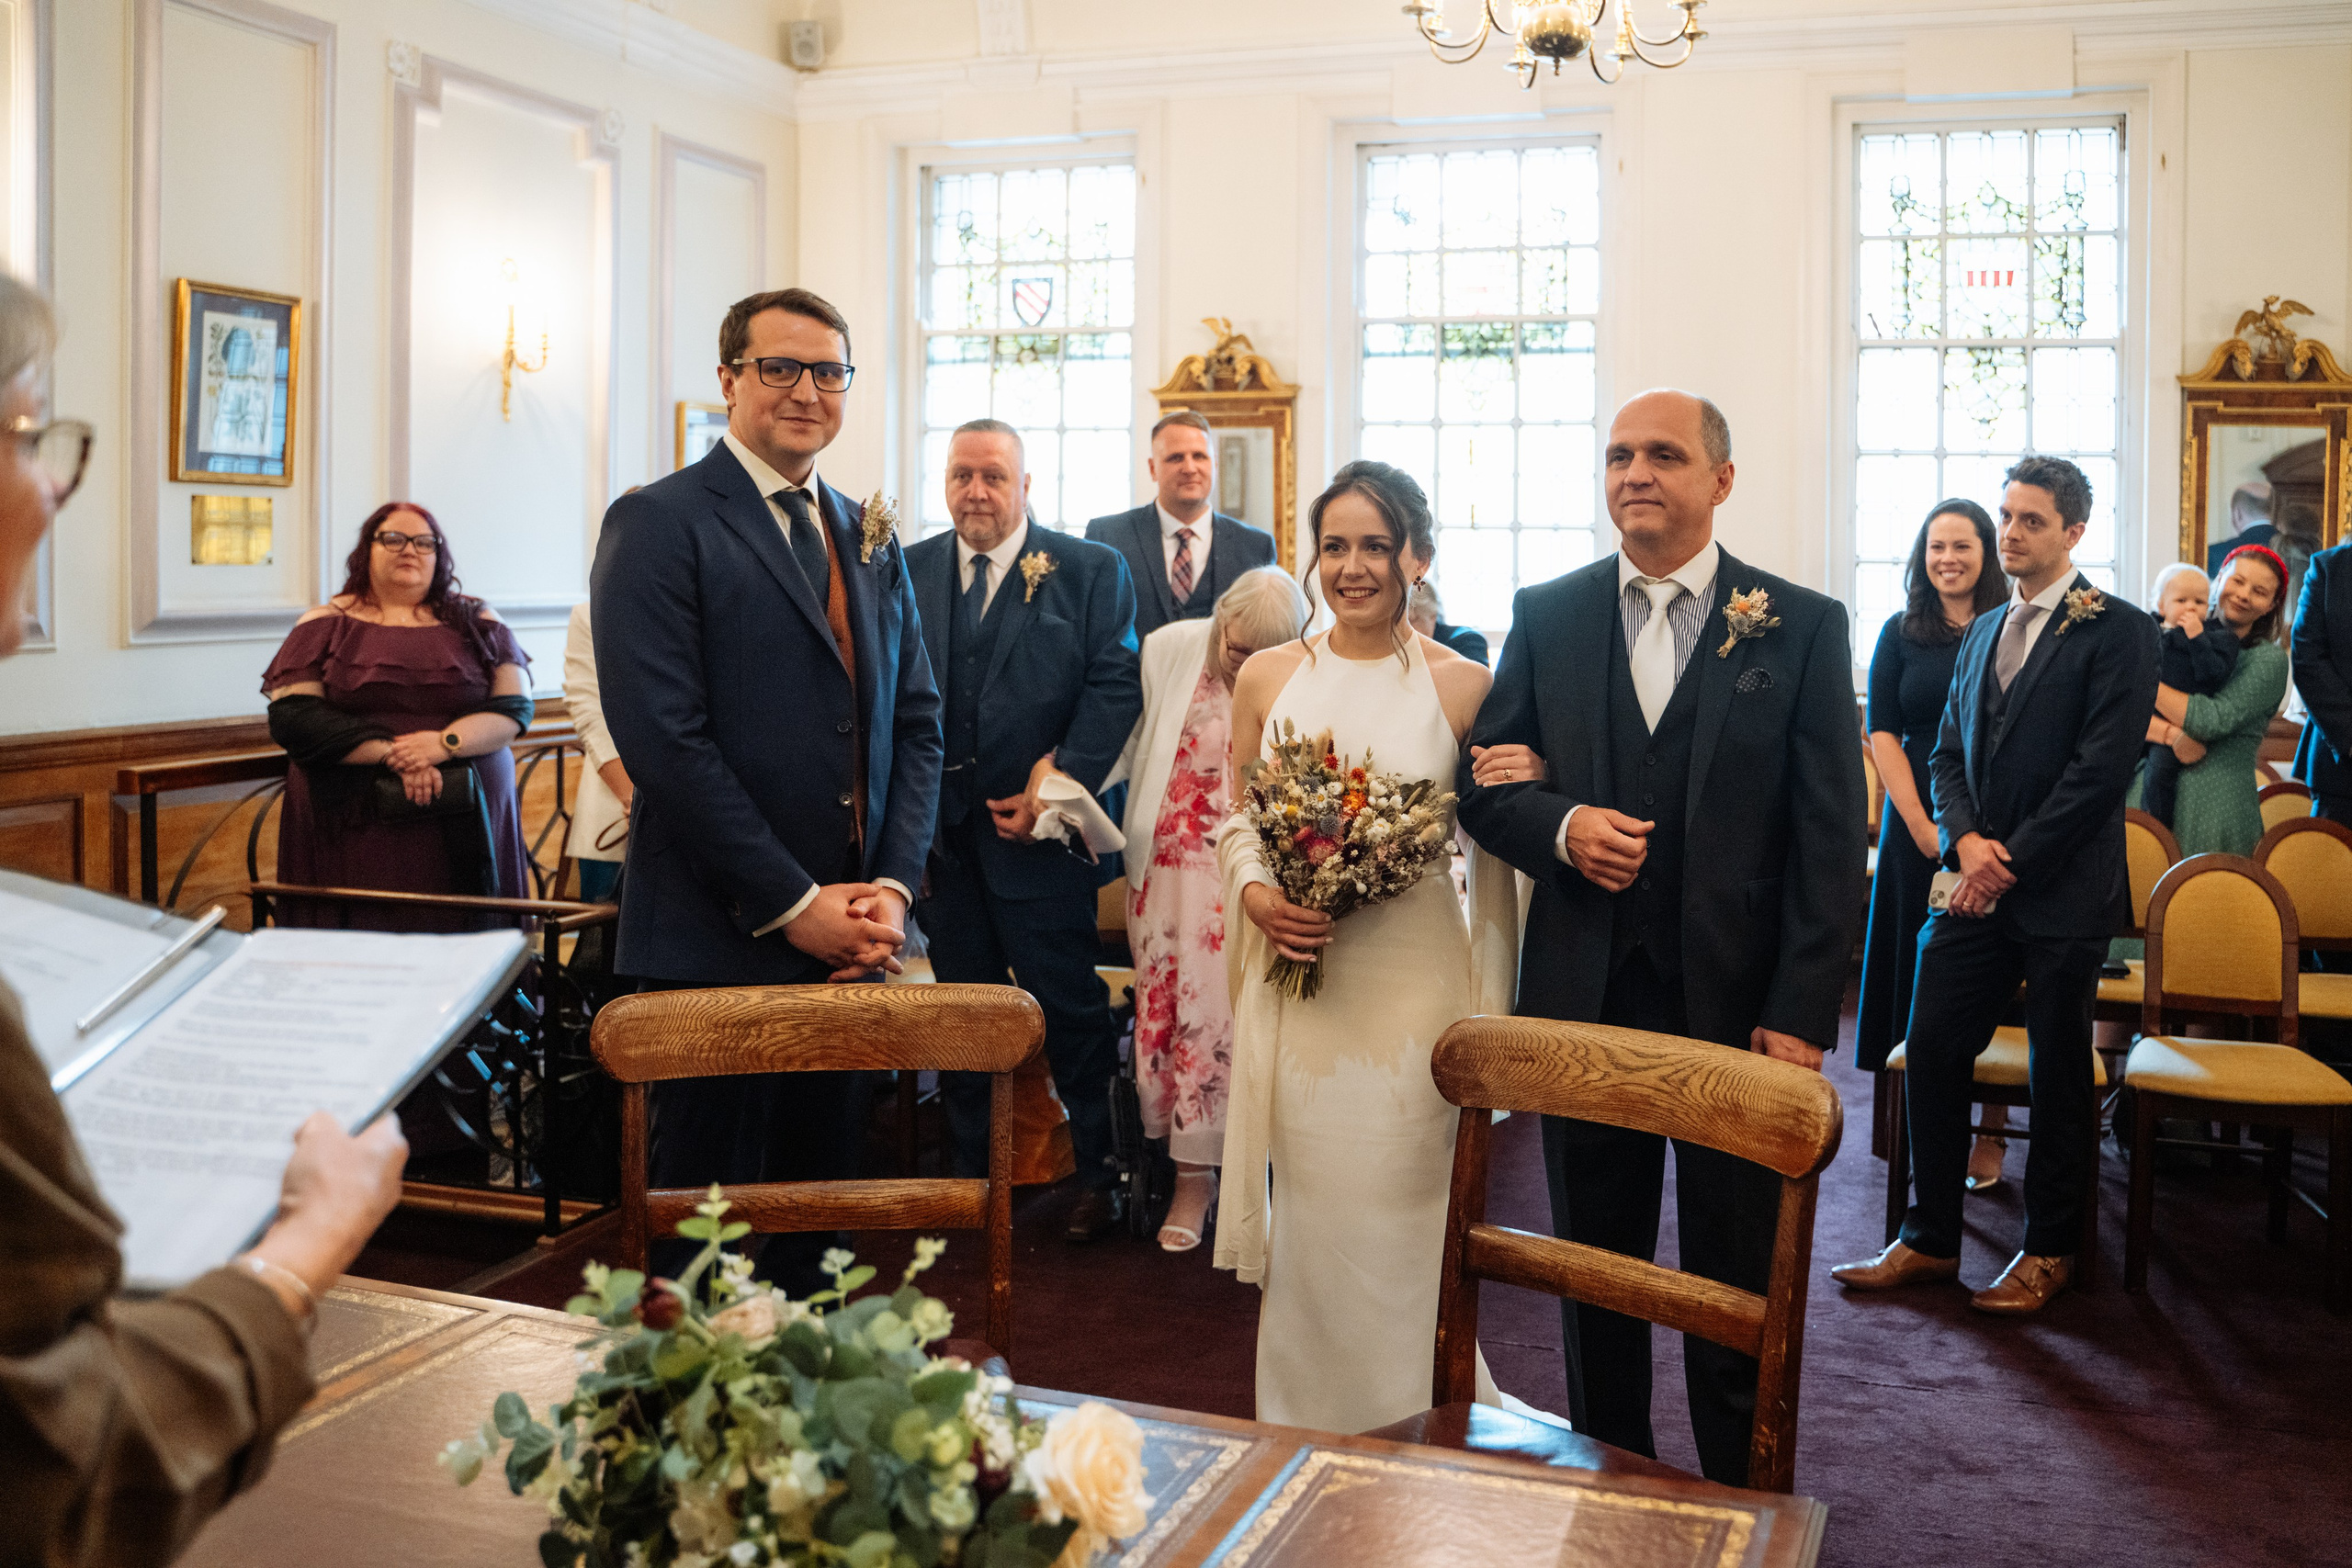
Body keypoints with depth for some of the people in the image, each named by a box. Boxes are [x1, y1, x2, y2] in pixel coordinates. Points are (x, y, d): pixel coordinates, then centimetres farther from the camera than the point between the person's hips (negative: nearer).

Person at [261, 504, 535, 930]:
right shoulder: (327, 625, 9)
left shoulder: (476, 623, 12)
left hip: (463, 828, 1)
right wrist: (391, 755, -13)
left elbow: (515, 707, 4)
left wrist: (445, 743, -14)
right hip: (355, 835, -1)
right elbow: (291, 716, -3)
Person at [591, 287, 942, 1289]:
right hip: (716, 943, -6)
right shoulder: (659, 523, -6)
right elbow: (664, 737, -14)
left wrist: (891, 886, -2)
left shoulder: (871, 541, 15)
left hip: (847, 941, 6)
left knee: (818, 1192, 14)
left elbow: (916, 720, 12)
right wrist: (792, 903, -15)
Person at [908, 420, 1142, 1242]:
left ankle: (1097, 1173, 17)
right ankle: (973, 1173, 26)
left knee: (1070, 1006, 1)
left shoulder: (1091, 571, 0)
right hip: (941, 831, 4)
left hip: (1037, 827, -4)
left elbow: (1116, 684, -6)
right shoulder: (908, 572, 10)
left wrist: (1061, 776, -15)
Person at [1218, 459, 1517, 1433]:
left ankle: (1408, 1436, 23)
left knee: (1399, 1212, 3)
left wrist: (1490, 1017, 1)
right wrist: (1254, 894, -9)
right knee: (1309, 1215, 10)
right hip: (1295, 982, 2)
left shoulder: (1462, 687, -3)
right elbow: (1235, 821, 13)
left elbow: (1492, 858, 3)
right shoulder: (1267, 678, 5)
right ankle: (1304, 1438, 27)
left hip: (1414, 983, -2)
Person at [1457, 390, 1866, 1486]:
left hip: (1737, 1004, -2)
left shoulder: (1802, 626, -2)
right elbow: (1485, 783, 8)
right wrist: (1561, 826, -14)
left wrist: (1801, 1016, -11)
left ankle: (1742, 1508, 27)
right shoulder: (1546, 615, 6)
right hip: (1585, 996, 3)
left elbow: (1831, 842, -5)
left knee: (1738, 1287, 10)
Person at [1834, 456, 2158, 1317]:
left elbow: (2103, 766, -14)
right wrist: (1966, 840, -5)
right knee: (1932, 1051, 4)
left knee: (2058, 1074, 6)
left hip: (2062, 891, -6)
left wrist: (2011, 860, -13)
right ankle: (1928, 1239, 16)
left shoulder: (2117, 631, -6)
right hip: (1980, 885, 6)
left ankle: (2049, 1250, 21)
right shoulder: (1983, 632, 15)